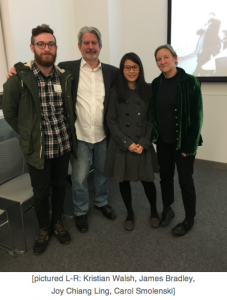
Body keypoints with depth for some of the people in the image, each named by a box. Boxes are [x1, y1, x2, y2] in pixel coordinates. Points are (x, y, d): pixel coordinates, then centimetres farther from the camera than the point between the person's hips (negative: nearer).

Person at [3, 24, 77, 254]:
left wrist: (67, 133, 4)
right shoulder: (19, 77, -12)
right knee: (41, 192, 12)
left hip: (63, 144, 3)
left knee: (59, 185, 18)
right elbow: (9, 112, -3)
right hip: (37, 148, -2)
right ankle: (44, 228, 37)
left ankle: (57, 222, 42)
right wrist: (29, 135, 0)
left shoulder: (65, 77, -3)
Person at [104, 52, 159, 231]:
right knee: (124, 180, 11)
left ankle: (154, 210, 35)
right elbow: (111, 120, -4)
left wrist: (144, 143, -10)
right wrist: (127, 143, -11)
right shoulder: (116, 91, -1)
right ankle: (130, 213, 34)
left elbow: (152, 119, 1)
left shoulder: (148, 90, 1)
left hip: (143, 145, 0)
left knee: (147, 180, 7)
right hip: (121, 145, 0)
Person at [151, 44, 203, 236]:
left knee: (185, 180, 6)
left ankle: (189, 219, 25)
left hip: (182, 141, -4)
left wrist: (190, 145, -14)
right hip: (163, 141, 5)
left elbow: (197, 116, -12)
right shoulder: (156, 83, 4)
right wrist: (154, 136, 1)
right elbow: (153, 112, 8)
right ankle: (167, 210, 36)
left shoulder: (189, 82, -11)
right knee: (165, 177, 15)